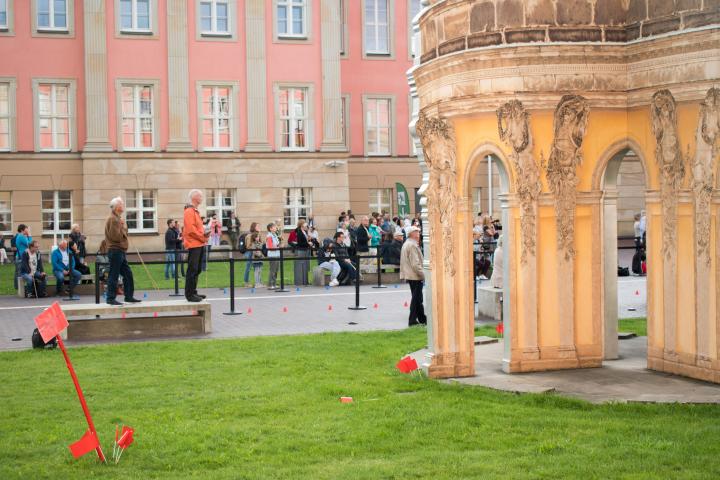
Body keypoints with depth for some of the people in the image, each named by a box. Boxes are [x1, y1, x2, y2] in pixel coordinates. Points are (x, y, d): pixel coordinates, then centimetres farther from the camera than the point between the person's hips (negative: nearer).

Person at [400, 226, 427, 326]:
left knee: (417, 298, 15)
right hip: (415, 276, -10)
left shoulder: (406, 244, 16)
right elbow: (415, 263, -22)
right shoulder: (412, 245, -17)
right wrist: (423, 275, -18)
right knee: (416, 298, -4)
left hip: (410, 275, 10)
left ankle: (422, 319, 23)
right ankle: (412, 320, -1)